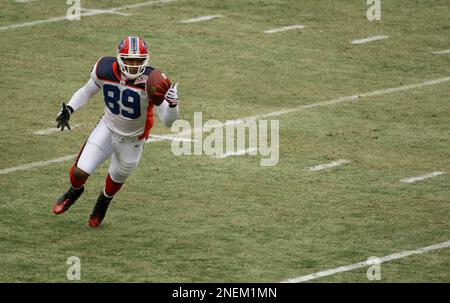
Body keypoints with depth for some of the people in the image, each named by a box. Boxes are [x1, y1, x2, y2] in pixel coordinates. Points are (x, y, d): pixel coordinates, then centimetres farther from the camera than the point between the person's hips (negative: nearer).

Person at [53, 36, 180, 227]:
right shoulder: (105, 70, -22)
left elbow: (168, 121, -30)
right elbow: (88, 91, 1)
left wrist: (172, 104, -51)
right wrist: (69, 109, -14)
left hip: (132, 140, -1)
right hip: (108, 128, 1)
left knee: (116, 179, 19)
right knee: (80, 171, -5)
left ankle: (104, 201, 54)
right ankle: (75, 191, 33)